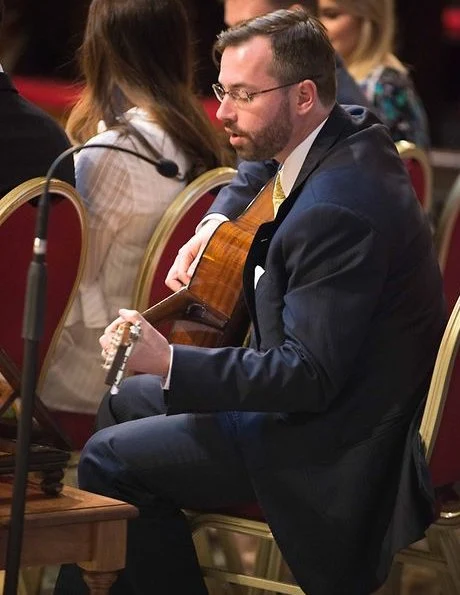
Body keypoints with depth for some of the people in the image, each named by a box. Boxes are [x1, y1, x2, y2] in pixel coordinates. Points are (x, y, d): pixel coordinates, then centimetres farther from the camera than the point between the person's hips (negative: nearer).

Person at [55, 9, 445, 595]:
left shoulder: (337, 210, -30)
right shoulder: (356, 135, 2)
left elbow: (310, 377, -30)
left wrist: (170, 363, -30)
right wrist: (220, 235, 7)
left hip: (336, 441, -11)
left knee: (109, 459, -12)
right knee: (125, 403, 19)